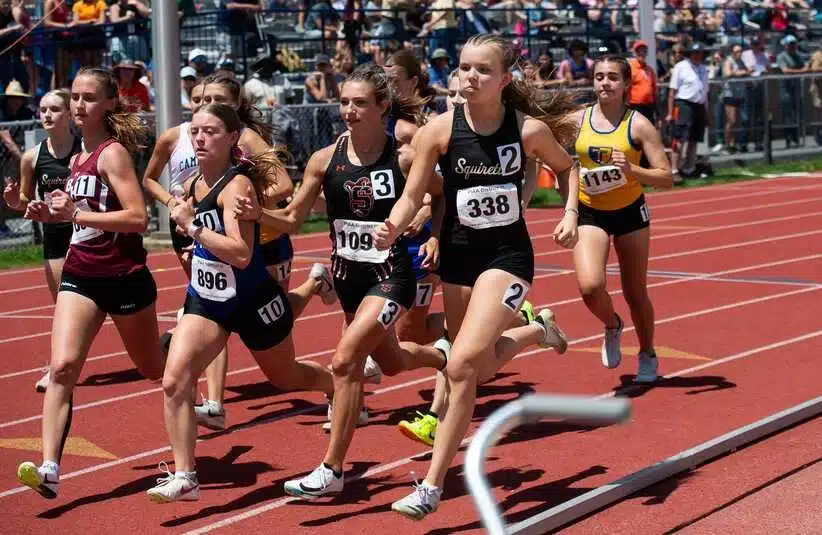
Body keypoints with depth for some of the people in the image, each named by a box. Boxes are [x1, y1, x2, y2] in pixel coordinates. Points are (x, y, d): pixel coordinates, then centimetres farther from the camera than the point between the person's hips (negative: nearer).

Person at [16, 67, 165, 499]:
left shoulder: (113, 152, -13)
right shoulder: (78, 158, 10)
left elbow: (138, 218, -23)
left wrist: (77, 214, -26)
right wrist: (51, 214, 8)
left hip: (124, 278, -6)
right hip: (80, 277, 6)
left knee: (154, 369, 15)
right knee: (62, 367, -15)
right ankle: (49, 468, -22)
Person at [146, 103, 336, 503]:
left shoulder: (237, 185, -22)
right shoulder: (193, 184, 2)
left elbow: (241, 254, -33)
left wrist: (192, 227, -31)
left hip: (251, 301, -6)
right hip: (205, 299, 6)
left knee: (285, 377, 19)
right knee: (174, 383, -14)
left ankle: (341, 387, 53)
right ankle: (184, 477, -9)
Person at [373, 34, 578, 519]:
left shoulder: (529, 129, -10)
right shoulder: (439, 131, -10)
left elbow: (567, 168, 10)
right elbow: (413, 195, -5)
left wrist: (570, 214, -5)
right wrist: (393, 227, -25)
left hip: (508, 255, -3)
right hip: (458, 255, 3)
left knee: (463, 365, -20)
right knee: (476, 368, 16)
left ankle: (433, 486, -10)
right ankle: (535, 330, 51)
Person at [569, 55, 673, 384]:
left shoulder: (638, 125, -10)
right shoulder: (577, 121, -3)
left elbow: (666, 178, -14)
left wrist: (631, 170, -28)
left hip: (630, 212, -1)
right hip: (590, 213, 1)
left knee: (635, 293, 9)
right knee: (590, 287, -20)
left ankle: (647, 355, 34)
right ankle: (612, 326, 14)